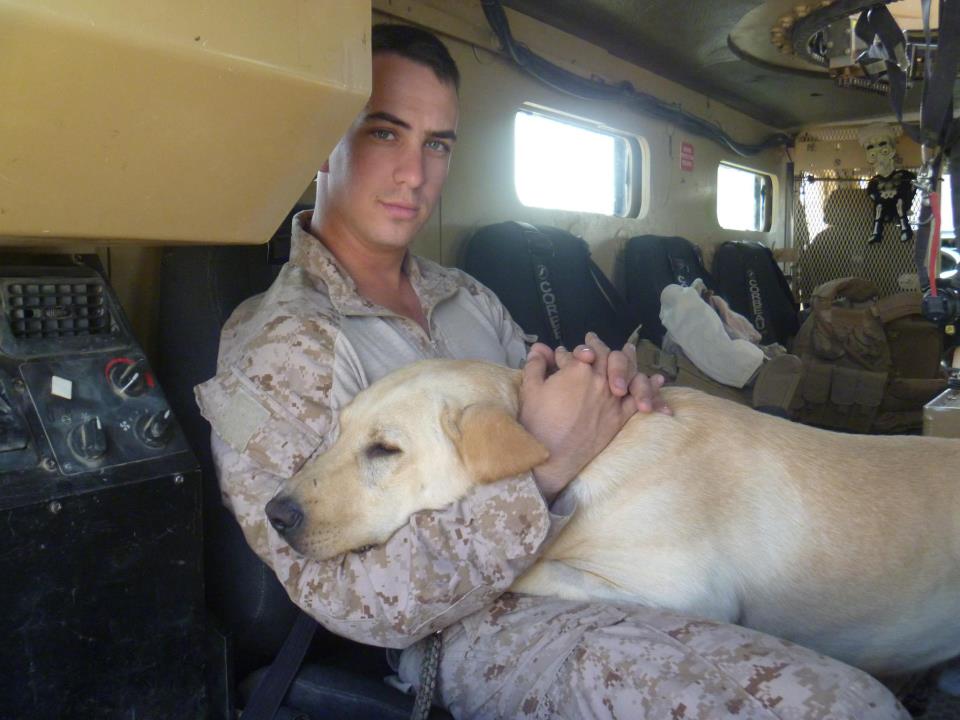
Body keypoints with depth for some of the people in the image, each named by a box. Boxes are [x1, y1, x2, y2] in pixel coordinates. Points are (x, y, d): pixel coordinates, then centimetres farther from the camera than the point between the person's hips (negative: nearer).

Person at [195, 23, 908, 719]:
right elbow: (359, 603, -16)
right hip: (473, 626, -7)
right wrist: (539, 467, -21)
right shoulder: (273, 344, -10)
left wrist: (608, 384, -7)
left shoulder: (470, 298, 12)